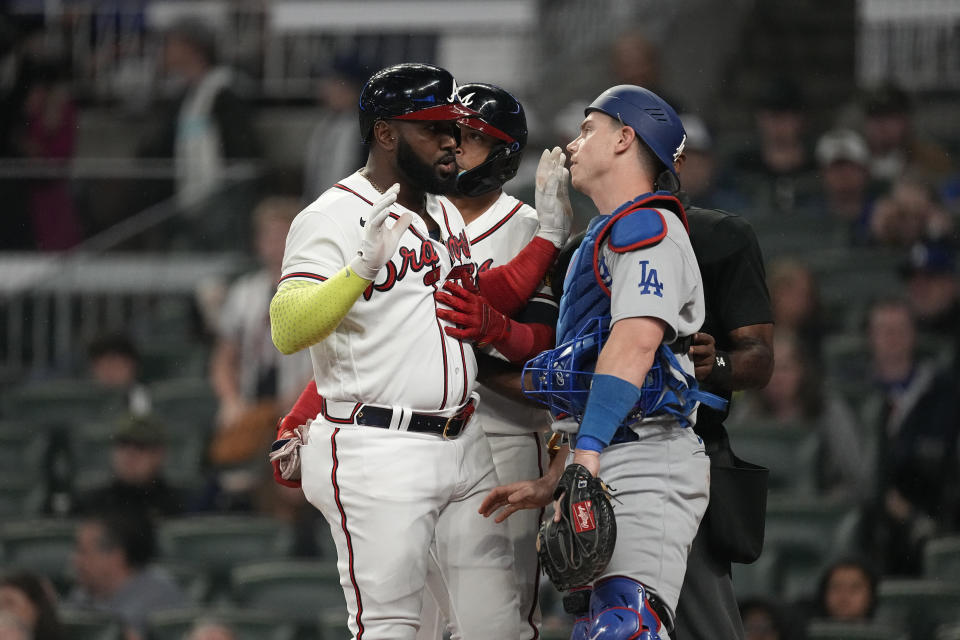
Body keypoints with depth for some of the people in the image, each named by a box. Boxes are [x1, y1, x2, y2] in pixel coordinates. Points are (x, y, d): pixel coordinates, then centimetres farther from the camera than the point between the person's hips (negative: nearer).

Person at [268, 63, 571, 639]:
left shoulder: (446, 215, 17)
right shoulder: (334, 217, -9)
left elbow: (480, 304, 30)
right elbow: (287, 330, -21)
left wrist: (550, 236, 22)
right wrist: (363, 268, -34)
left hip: (463, 448, 8)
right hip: (375, 457, -8)